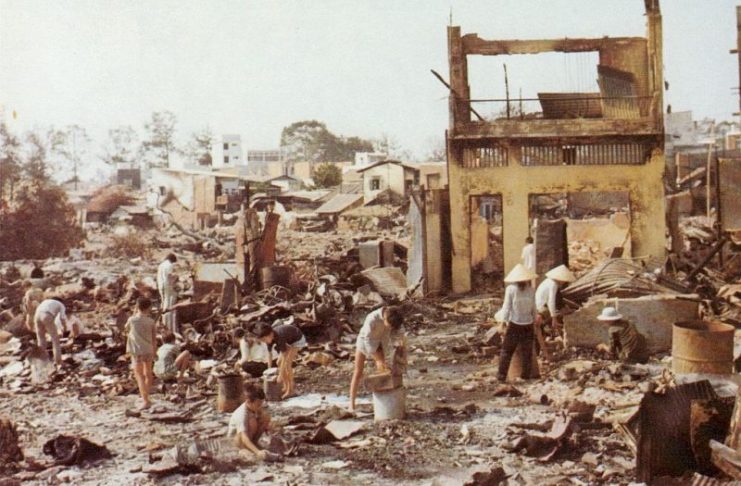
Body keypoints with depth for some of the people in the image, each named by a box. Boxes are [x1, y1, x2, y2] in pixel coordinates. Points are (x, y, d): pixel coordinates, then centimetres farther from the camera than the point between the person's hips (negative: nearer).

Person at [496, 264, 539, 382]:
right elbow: (533, 309, 4)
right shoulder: (531, 290, -3)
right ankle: (526, 376, 15)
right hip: (528, 324, 2)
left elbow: (507, 307, -8)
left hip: (514, 324, -2)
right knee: (527, 352, 12)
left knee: (507, 351, 6)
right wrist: (535, 319, 19)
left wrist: (505, 320, 2)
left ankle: (502, 375, 3)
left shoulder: (511, 289, -10)